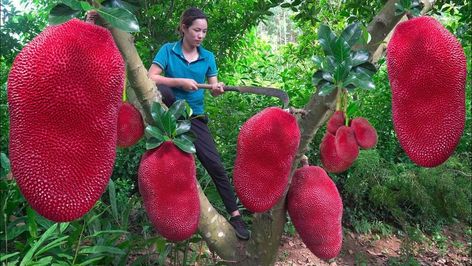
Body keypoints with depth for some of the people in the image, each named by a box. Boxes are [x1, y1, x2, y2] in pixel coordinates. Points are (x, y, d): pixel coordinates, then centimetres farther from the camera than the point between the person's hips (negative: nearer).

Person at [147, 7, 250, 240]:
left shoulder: (208, 57, 6)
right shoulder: (168, 50, -3)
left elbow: (213, 89, 6)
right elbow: (150, 78, -13)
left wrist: (217, 89, -18)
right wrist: (181, 82, -21)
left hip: (195, 117, 2)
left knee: (214, 164, -7)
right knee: (161, 91, -36)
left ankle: (235, 215, 2)